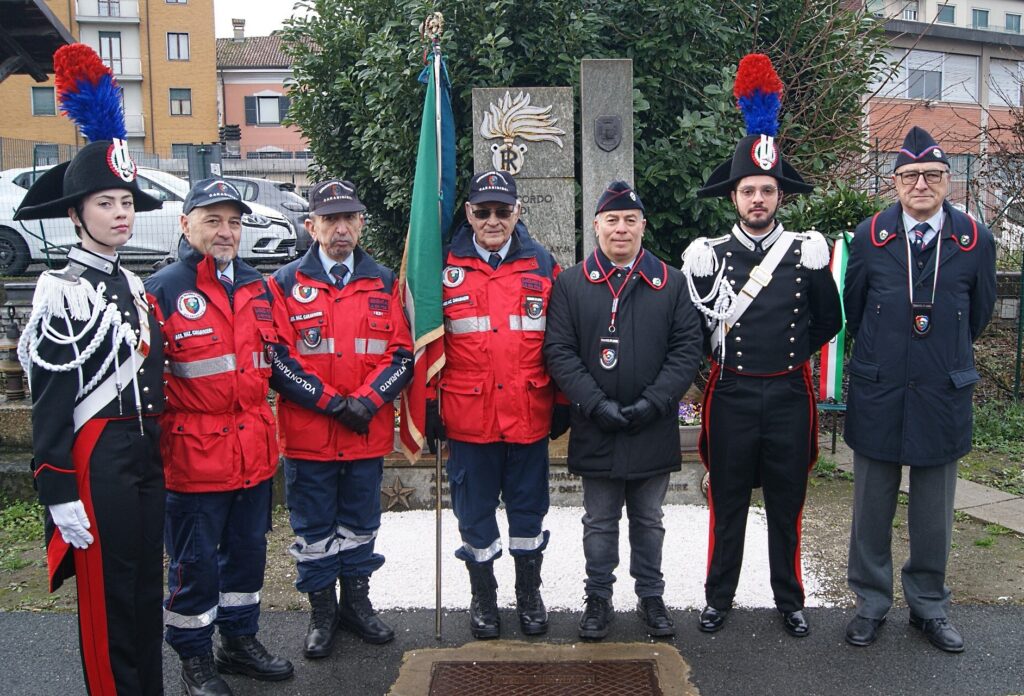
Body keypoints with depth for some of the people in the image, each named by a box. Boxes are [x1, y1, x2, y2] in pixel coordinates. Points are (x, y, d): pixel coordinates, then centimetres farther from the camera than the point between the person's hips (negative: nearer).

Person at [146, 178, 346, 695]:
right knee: (195, 562, 7)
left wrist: (332, 401, 7)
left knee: (248, 551, 19)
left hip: (254, 452, 6)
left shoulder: (255, 287, 10)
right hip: (194, 457, -6)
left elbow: (277, 362, 14)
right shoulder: (162, 292, -9)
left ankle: (240, 641, 38)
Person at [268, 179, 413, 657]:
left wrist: (366, 401, -12)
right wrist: (331, 403, -14)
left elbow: (403, 353, 2)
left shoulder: (383, 284, 7)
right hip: (307, 434, -2)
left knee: (360, 523, 15)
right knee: (313, 527, 9)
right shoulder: (286, 283, 0)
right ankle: (321, 612, 26)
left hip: (369, 433, 2)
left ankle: (356, 603, 32)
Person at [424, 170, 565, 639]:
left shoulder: (542, 265, 4)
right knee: (475, 512, 12)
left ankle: (529, 595, 33)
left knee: (528, 508, 14)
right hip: (467, 416, -1)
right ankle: (483, 598, 31)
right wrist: (427, 405, -3)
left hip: (529, 415, 1)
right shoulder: (445, 268, -1)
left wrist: (562, 403, 4)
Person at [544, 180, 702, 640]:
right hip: (595, 430, -1)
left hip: (653, 430, 1)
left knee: (648, 520, 16)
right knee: (600, 522, 13)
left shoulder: (671, 282, 3)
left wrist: (653, 403, -14)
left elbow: (687, 348, -2)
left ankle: (650, 597, 32)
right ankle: (598, 599, 28)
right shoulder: (571, 284, 0)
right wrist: (597, 405, -16)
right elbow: (559, 351, -6)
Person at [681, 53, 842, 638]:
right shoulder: (707, 257, -2)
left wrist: (790, 354, 12)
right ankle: (720, 597, 26)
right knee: (727, 504, 11)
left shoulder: (808, 255, 0)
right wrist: (729, 354, 5)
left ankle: (790, 599, 30)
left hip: (789, 396, 1)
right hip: (731, 397, 0)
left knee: (787, 505, 13)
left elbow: (829, 324, 11)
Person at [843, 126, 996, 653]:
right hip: (877, 395, 0)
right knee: (872, 509, 10)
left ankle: (928, 606, 30)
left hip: (943, 395, 0)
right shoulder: (870, 236, -3)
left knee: (933, 514, 11)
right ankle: (871, 604, 26)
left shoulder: (976, 240, -2)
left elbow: (979, 313, 12)